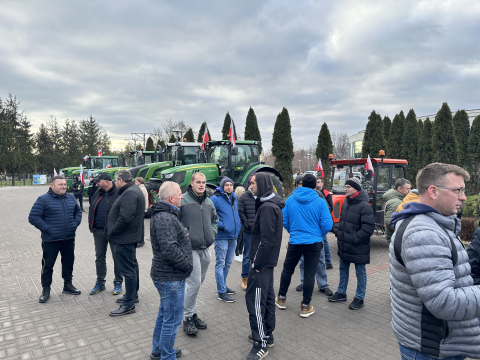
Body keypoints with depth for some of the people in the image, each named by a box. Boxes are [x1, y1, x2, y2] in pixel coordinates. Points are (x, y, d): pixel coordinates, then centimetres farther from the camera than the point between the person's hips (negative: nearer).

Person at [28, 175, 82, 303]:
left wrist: (75, 223, 3)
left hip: (69, 238, 5)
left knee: (68, 262, 15)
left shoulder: (71, 198, 6)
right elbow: (33, 217, -12)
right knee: (48, 264, 6)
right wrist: (47, 229, -16)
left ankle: (68, 285, 32)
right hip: (50, 240, -5)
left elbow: (78, 211, 18)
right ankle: (46, 289, 22)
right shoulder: (43, 199, -10)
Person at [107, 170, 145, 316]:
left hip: (123, 239, -11)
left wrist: (111, 232, -17)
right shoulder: (133, 190, 15)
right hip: (130, 237, 11)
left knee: (128, 269, -4)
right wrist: (112, 232, 15)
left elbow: (125, 217, -29)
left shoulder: (129, 193, -20)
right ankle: (133, 295, 36)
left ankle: (128, 304, 5)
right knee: (132, 266, 20)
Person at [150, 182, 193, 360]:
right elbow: (170, 250, -30)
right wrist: (188, 265, -18)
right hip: (171, 278, -11)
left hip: (164, 274, 11)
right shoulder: (165, 218, -25)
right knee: (172, 320, 4)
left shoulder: (165, 214, 10)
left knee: (164, 314, 25)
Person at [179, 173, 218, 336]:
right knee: (194, 284, -6)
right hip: (190, 249, -7)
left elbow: (215, 220, 23)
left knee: (198, 283, 17)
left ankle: (192, 313, 33)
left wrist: (212, 233, 7)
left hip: (206, 249, 7)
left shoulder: (209, 202, 11)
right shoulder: (183, 200, -10)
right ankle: (188, 318, 11)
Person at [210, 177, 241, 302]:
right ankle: (222, 292, 5)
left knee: (227, 263, 18)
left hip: (233, 236, 8)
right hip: (221, 237, -8)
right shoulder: (215, 199, -11)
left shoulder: (235, 198, 13)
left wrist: (238, 224, 13)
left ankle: (223, 285, 33)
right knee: (220, 264, -1)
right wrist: (221, 225, -20)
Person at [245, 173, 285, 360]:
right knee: (267, 297, 17)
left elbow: (266, 240, -25)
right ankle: (267, 334, 31)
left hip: (262, 262, -10)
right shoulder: (270, 204, 11)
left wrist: (257, 264, -18)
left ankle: (261, 344, 7)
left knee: (255, 300, -3)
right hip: (268, 260, 10)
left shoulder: (267, 207, -21)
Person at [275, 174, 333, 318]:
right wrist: (320, 234, 10)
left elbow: (284, 221, 2)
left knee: (287, 269, 18)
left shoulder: (290, 199, -3)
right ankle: (305, 306, 15)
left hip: (294, 241, 2)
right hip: (314, 242, -1)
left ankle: (281, 299, 31)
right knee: (309, 273, 8)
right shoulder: (320, 202, -10)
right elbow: (327, 224, -11)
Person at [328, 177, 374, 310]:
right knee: (343, 269, 21)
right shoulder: (346, 202, 7)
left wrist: (355, 239, -20)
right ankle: (341, 293, 37)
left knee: (360, 272, 9)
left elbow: (368, 227, -22)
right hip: (344, 245, 8)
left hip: (358, 248, -8)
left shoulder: (364, 206, -19)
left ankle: (359, 299, 24)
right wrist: (338, 234, 10)